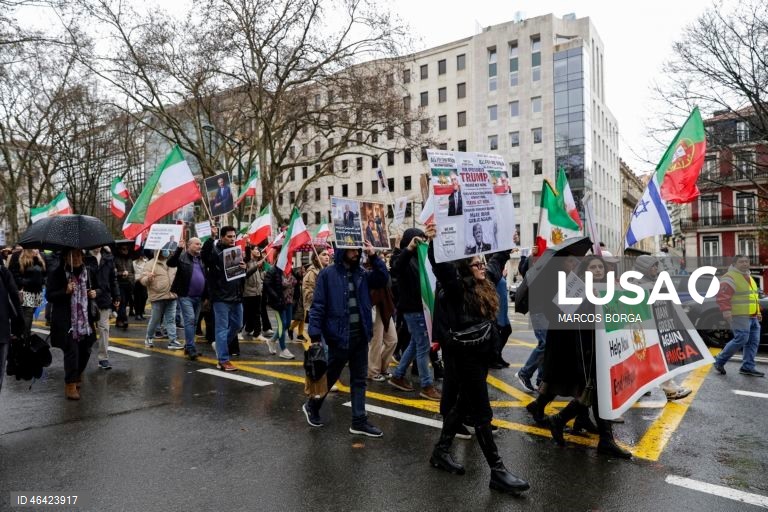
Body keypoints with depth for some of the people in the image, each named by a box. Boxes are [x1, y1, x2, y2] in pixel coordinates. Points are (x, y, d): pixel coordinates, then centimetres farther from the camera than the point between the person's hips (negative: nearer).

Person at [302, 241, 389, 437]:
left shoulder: (361, 274, 7)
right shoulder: (328, 274, -9)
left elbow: (383, 279, 2)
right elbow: (317, 306, -11)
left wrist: (374, 257, -8)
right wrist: (315, 336, -16)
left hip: (360, 336, 5)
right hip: (339, 336, -5)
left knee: (359, 380, 11)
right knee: (329, 377, 13)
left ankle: (359, 421, 20)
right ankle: (311, 406, 37)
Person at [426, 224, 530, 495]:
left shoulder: (486, 284, 9)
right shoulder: (456, 287, -13)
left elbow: (498, 260, 27)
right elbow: (441, 267, -31)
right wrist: (433, 241, -45)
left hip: (482, 354, 8)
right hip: (465, 356, -8)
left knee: (463, 404, 16)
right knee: (482, 412, -3)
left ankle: (441, 451, 29)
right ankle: (497, 471, 3)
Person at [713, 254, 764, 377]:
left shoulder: (749, 277, 21)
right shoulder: (730, 277, -10)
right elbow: (722, 296, -21)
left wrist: (758, 312, 26)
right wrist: (726, 311, -30)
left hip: (752, 317, 9)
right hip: (739, 316, -9)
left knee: (753, 341, 6)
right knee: (741, 339, -13)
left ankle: (747, 367, 13)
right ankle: (719, 361, 0)